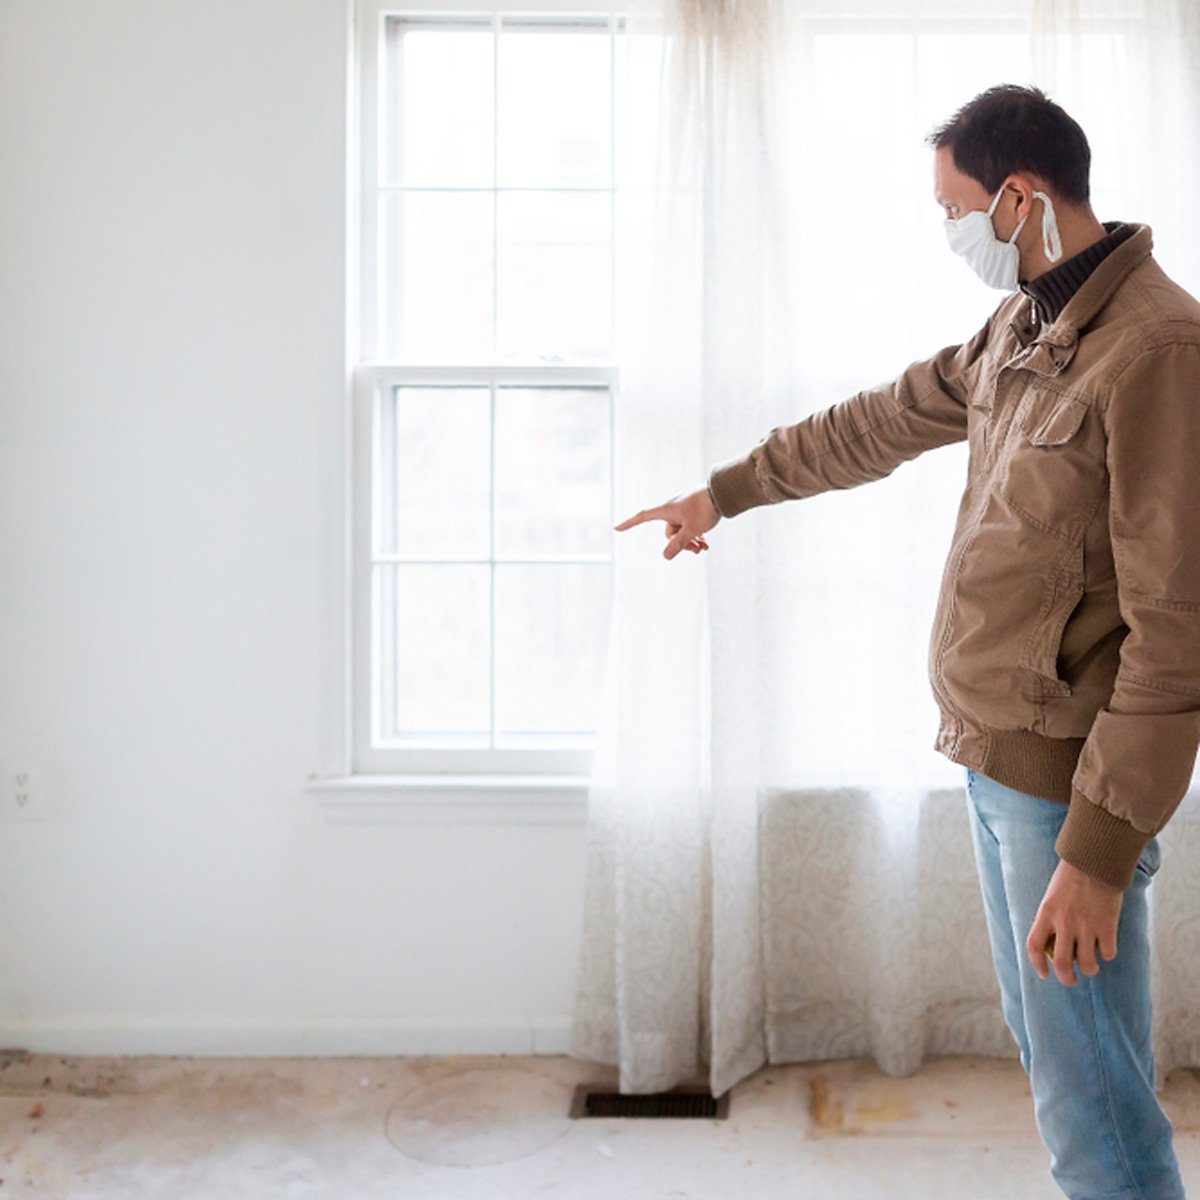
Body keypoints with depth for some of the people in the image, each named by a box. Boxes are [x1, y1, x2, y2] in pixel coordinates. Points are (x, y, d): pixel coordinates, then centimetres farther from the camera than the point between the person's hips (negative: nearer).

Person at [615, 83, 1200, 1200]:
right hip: (992, 758, 9)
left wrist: (1100, 852, -23)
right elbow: (876, 425, 23)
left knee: (1090, 1104, 2)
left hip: (1067, 780, -9)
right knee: (1045, 1050, 20)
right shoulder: (1020, 329, 9)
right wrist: (721, 491, 31)